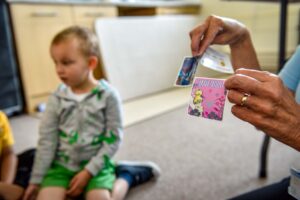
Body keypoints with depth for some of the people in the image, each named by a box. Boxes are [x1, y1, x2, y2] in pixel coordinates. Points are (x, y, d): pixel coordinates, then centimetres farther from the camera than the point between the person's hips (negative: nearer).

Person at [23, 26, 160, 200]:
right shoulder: (57, 99, -2)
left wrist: (88, 172, -14)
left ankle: (126, 175, 7)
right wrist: (36, 180, 1)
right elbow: (46, 140, 2)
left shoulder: (108, 95, -12)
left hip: (96, 164, -3)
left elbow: (113, 139, -10)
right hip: (62, 165, 3)